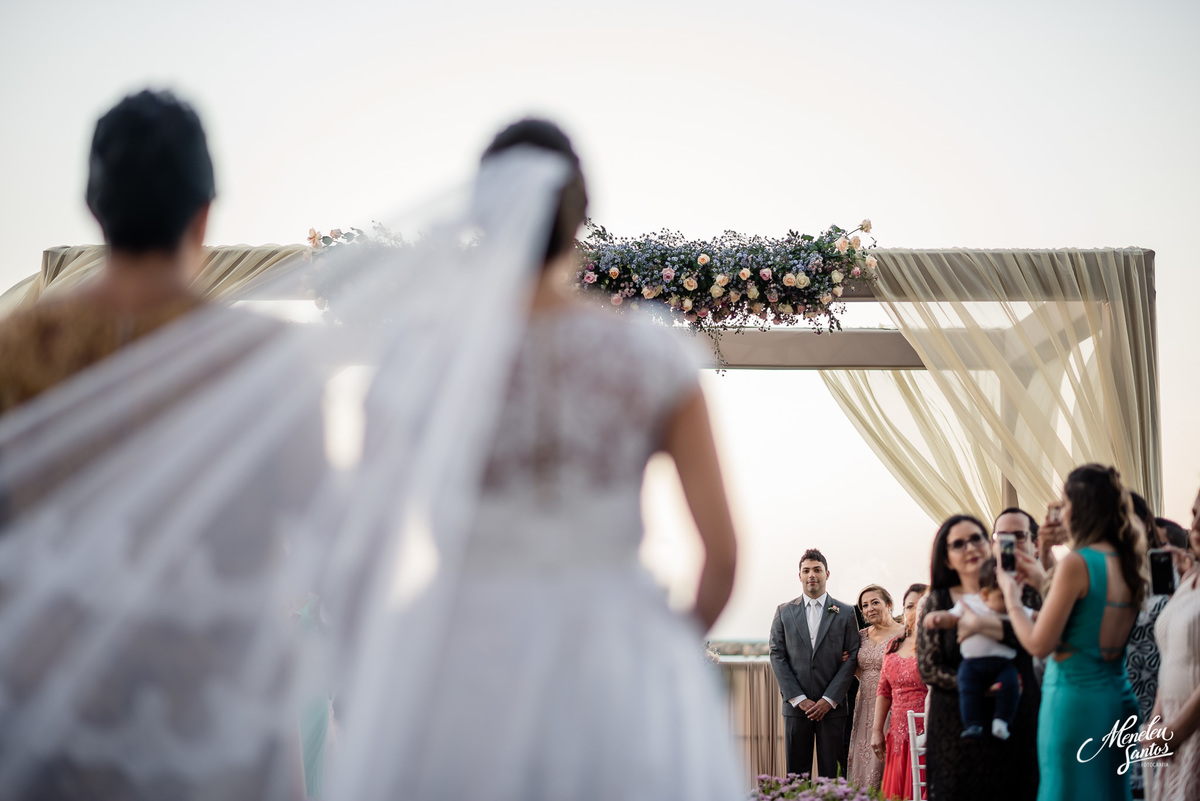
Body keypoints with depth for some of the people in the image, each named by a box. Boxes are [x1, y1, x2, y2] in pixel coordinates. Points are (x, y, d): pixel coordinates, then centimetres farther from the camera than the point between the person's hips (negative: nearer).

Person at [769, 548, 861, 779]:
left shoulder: (845, 613, 5)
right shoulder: (784, 612, 8)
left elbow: (852, 657, 1)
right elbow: (777, 656, 3)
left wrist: (829, 700, -8)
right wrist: (798, 699, -7)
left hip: (832, 706, -1)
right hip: (795, 706, 1)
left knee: (830, 775, 1)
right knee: (796, 775, 3)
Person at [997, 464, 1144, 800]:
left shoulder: (1076, 563, -15)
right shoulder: (1131, 563, 6)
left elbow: (1039, 644, -14)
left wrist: (1011, 596, 2)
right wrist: (1071, 541, 19)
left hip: (1074, 696, -7)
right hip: (1118, 696, 7)